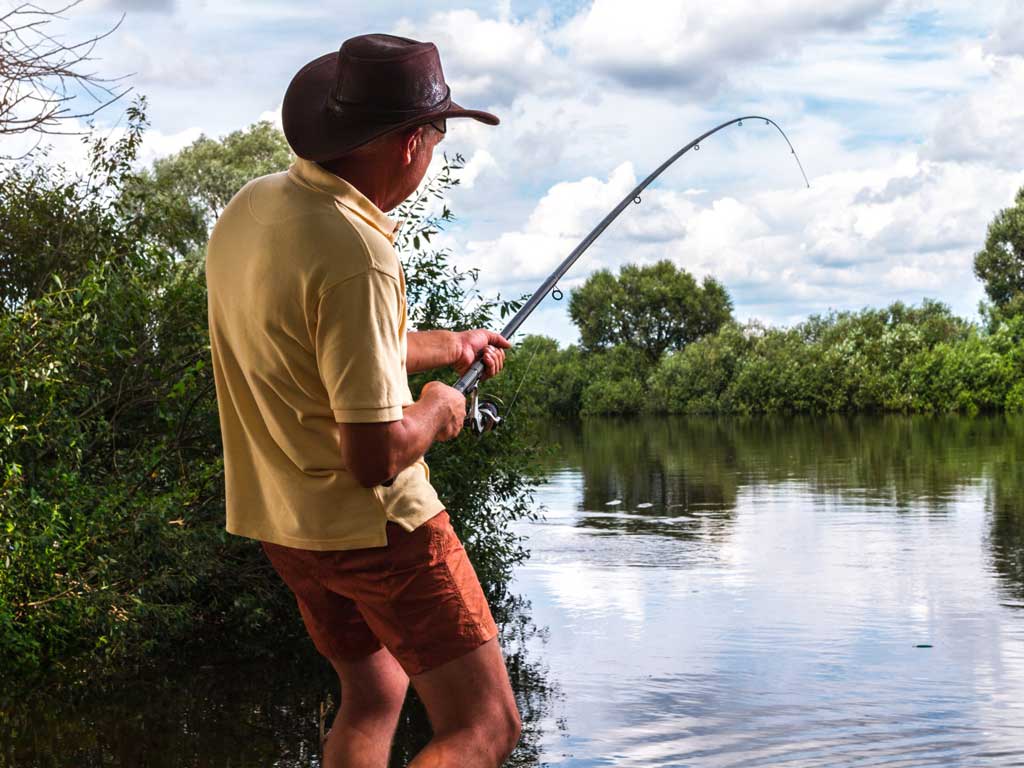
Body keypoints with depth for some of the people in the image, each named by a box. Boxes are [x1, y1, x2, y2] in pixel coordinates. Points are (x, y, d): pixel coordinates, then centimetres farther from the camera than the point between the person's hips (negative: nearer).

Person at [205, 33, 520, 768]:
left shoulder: (249, 206, 2)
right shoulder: (356, 256, -26)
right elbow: (374, 457, -26)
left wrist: (448, 346, 27)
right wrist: (435, 410, -5)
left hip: (279, 517, 9)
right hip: (373, 524, -9)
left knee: (373, 695, 26)